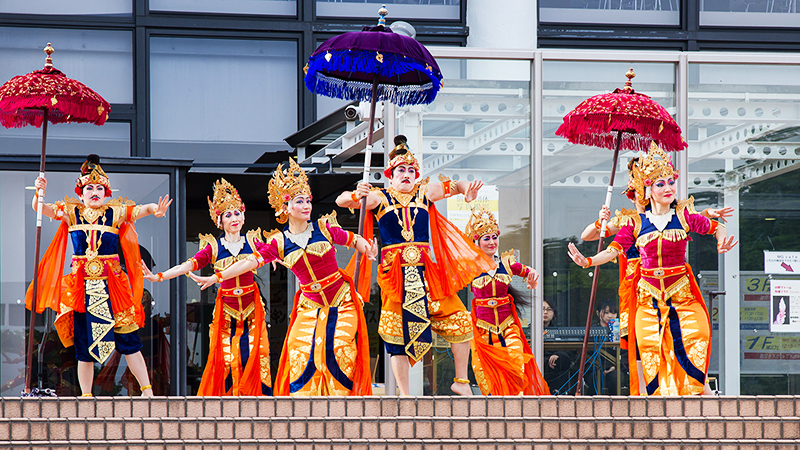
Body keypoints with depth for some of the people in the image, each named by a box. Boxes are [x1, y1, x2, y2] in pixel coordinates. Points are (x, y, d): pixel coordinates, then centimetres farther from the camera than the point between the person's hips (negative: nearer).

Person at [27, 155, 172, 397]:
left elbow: (141, 209, -6)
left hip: (111, 286, -1)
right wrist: (39, 192, -19)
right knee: (84, 343, 4)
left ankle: (146, 390, 4)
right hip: (81, 287, 1)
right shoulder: (71, 213, 8)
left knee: (127, 339, -3)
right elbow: (42, 208, 2)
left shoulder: (116, 213, 5)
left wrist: (156, 210, -28)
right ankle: (86, 396, 12)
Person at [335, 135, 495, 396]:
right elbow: (341, 201, -4)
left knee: (458, 321, -2)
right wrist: (356, 196, -27)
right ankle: (404, 395, 4)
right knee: (399, 332, -3)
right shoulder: (379, 198, 5)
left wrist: (468, 190, -6)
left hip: (426, 271, 3)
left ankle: (461, 381, 15)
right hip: (394, 272, -3)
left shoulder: (425, 193, 13)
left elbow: (454, 186, 18)